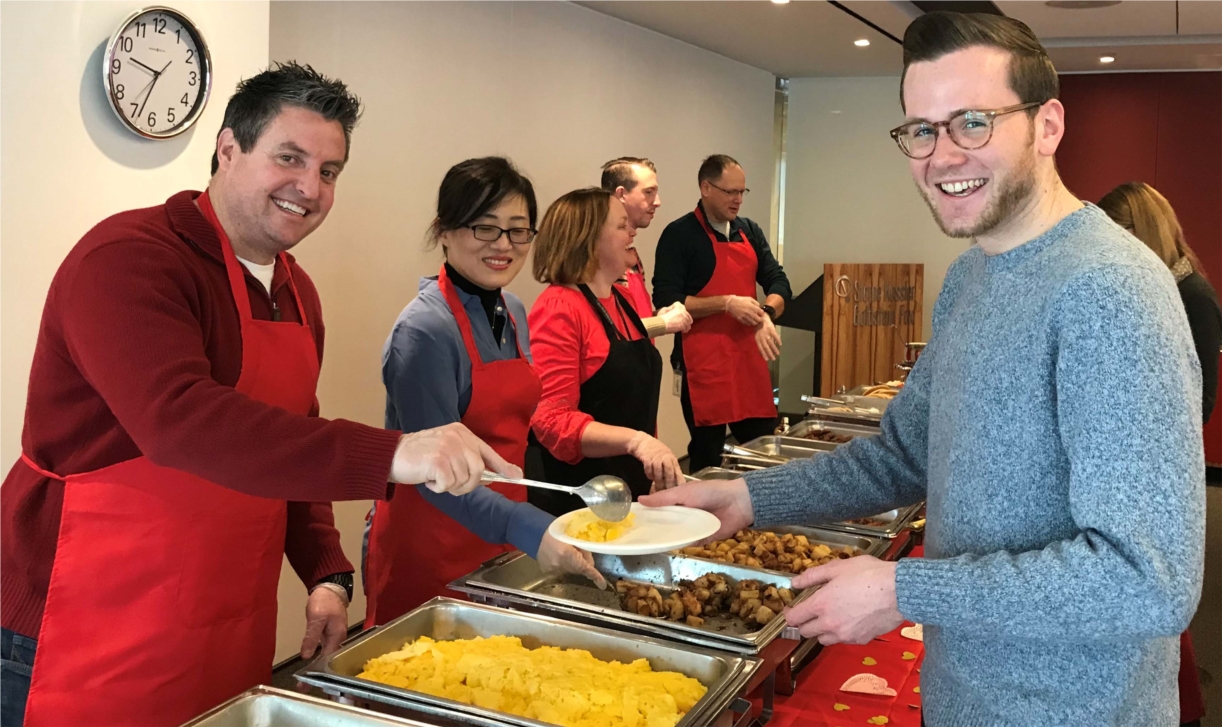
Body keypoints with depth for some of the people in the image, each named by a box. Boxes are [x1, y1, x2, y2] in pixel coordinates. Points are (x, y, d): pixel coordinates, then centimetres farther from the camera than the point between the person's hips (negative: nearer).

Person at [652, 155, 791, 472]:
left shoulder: (750, 231, 12)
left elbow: (778, 282, 10)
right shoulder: (679, 234, -7)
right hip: (704, 363, -6)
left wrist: (766, 314, -11)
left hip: (750, 358, 6)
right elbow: (666, 300, -14)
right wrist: (726, 303, -19)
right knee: (707, 458, 2)